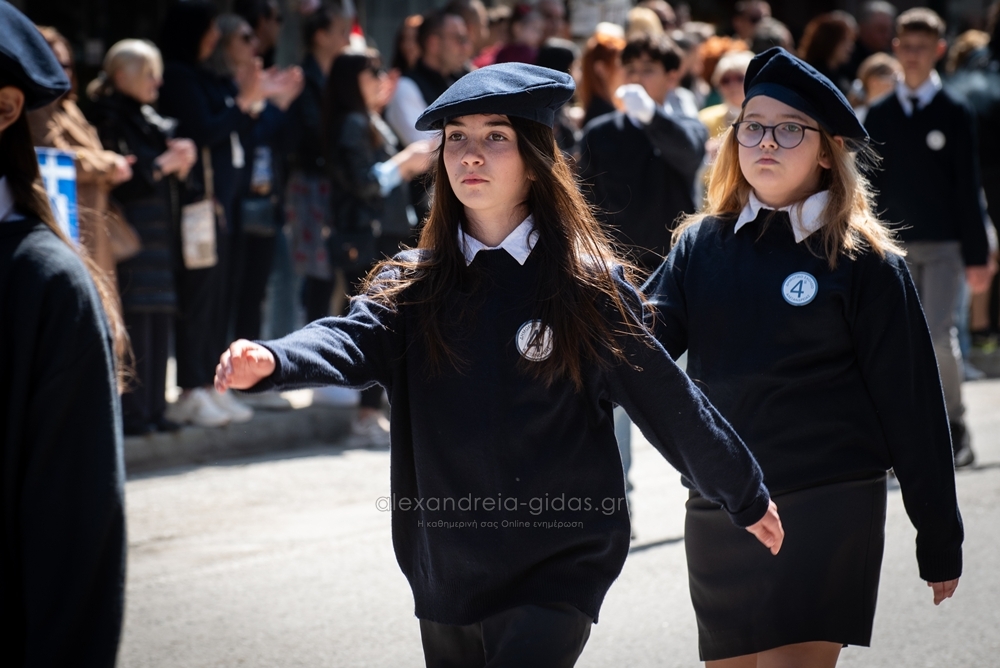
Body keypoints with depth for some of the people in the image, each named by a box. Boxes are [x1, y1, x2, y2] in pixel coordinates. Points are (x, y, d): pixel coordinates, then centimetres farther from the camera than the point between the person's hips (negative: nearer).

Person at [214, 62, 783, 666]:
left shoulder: (590, 285, -5)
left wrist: (746, 497, 10)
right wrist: (271, 361, -38)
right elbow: (353, 341, -16)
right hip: (445, 569, 4)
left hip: (558, 573, -4)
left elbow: (666, 400, 2)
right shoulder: (411, 285, 2)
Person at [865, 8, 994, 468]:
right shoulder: (879, 116, 7)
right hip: (895, 245, 3)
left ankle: (954, 428, 3)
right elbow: (871, 186, 10)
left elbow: (968, 187, -1)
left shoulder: (954, 114, -1)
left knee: (939, 335, -11)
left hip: (943, 244, -3)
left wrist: (977, 255, -3)